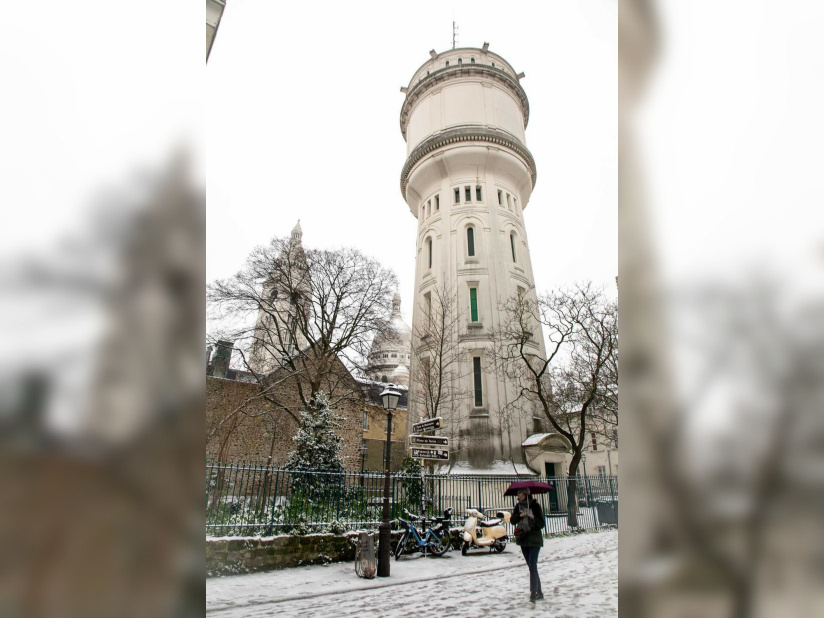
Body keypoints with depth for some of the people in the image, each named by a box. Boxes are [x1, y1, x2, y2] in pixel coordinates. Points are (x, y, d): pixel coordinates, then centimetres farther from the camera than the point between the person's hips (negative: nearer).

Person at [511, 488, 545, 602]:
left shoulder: (535, 506, -8)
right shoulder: (518, 506, 5)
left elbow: (542, 524, -9)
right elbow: (512, 521, 0)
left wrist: (534, 518, -28)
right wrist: (519, 516, -19)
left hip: (534, 539, -5)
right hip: (523, 539, 5)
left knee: (532, 566, -13)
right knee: (531, 566, 13)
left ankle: (533, 593, -11)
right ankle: (539, 592, 25)